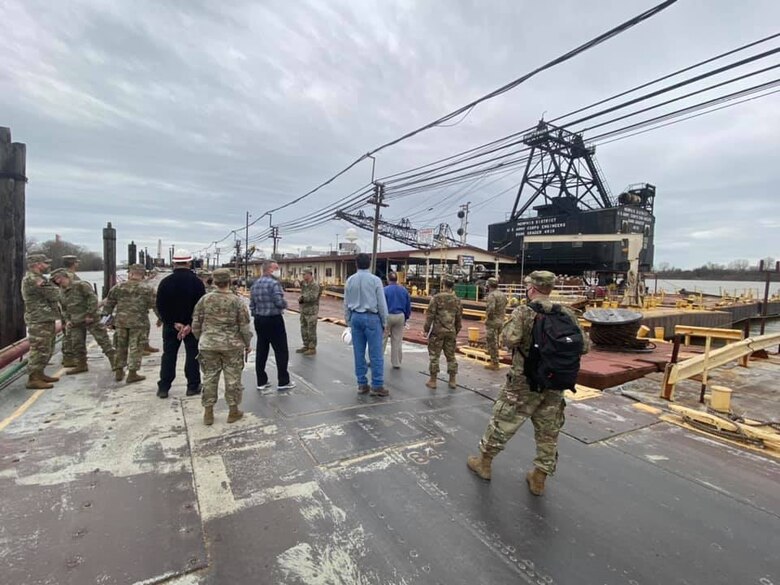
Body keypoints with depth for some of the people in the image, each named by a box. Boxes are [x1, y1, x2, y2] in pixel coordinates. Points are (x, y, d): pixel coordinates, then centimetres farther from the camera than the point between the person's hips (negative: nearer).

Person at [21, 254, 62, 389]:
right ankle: (33, 379, -2)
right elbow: (54, 295, -17)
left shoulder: (37, 278, 18)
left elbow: (50, 296, 18)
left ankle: (39, 374, 26)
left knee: (46, 350, 17)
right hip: (39, 321, -11)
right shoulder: (33, 279, -16)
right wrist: (54, 287, 2)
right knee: (39, 350, -7)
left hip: (45, 319, 11)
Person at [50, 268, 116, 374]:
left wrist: (90, 314, -18)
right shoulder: (62, 292, 14)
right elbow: (64, 309, 22)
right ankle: (81, 365, 25)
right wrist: (67, 320, 8)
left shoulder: (80, 285, -11)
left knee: (103, 340, -6)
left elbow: (93, 298, -17)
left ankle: (114, 362, -2)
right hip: (76, 322, 8)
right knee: (76, 344, 11)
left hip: (90, 319, -8)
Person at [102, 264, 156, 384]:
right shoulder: (146, 290, -7)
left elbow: (109, 303, 10)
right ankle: (132, 373, 6)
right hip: (138, 323, -4)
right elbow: (155, 305, -2)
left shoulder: (117, 287, 3)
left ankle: (119, 372, 26)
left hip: (120, 322, 4)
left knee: (121, 347, 17)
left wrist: (105, 315, 20)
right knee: (135, 348, 3)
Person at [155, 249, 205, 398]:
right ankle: (193, 386, 10)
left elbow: (160, 306, -6)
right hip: (192, 325, -2)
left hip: (170, 325, 2)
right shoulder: (196, 281, -10)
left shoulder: (165, 281, -4)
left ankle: (163, 387, 15)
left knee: (168, 355, 11)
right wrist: (190, 325, -15)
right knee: (192, 355, 7)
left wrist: (173, 323, -8)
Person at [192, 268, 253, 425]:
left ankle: (208, 413, 20)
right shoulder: (237, 301, -8)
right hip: (232, 346, -2)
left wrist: (201, 339, 19)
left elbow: (196, 323, 3)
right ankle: (233, 411, 19)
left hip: (208, 345, 2)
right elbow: (245, 327, -6)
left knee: (209, 378, 12)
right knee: (233, 378, 9)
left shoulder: (205, 299, -3)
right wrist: (248, 344, 7)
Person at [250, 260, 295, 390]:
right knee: (281, 351, 2)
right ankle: (283, 382, 8)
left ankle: (261, 382, 18)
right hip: (274, 320, -8)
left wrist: (256, 315, 19)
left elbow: (252, 304, 11)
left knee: (261, 351, 12)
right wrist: (285, 304, -1)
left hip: (259, 320, 8)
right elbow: (279, 302, -21)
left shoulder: (255, 284, 9)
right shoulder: (274, 283, -15)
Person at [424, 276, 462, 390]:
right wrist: (456, 331, 21)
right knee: (451, 356, 13)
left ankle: (433, 381, 8)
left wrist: (426, 328, -1)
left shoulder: (437, 297, -9)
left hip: (437, 330, -4)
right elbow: (459, 317, 11)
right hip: (451, 332, 4)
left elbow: (430, 314, -10)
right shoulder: (456, 300, 6)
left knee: (434, 355, 4)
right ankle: (452, 381, 17)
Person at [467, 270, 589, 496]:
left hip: (524, 383, -4)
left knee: (502, 422, 12)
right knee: (548, 432, 16)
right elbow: (583, 346, 2)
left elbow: (510, 339, -26)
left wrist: (509, 323, -6)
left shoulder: (523, 312, -14)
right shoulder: (567, 314, 0)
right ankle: (539, 478, 27)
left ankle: (484, 462, 27)